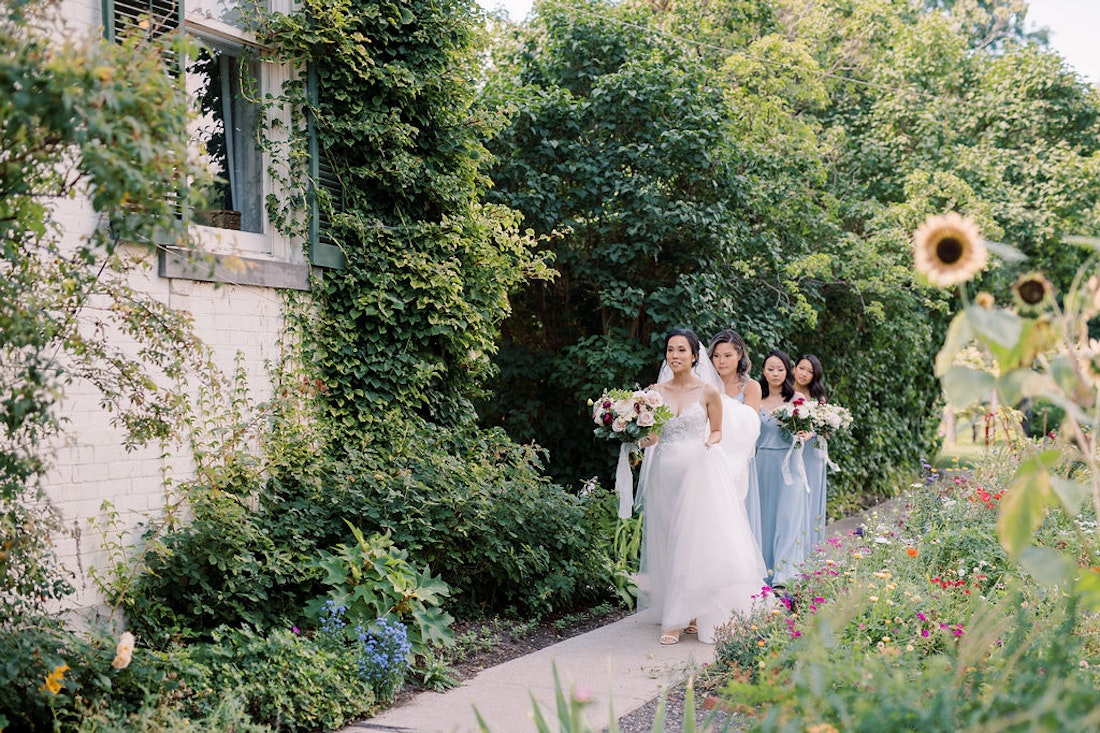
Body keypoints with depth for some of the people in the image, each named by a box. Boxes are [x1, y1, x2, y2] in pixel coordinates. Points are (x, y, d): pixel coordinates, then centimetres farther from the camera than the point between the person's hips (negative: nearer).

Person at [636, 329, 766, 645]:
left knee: (697, 541, -7)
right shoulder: (655, 391, 7)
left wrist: (709, 443, -12)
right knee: (667, 543, 3)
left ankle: (693, 613, -2)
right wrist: (645, 440, -10)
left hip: (699, 472, -3)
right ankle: (672, 616, 11)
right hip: (665, 472, 3)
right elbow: (646, 430, 12)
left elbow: (717, 430, 9)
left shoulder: (708, 391, 0)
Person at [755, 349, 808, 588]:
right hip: (762, 465, 2)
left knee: (787, 517, -8)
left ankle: (783, 577, -14)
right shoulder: (756, 400, 8)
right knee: (763, 516, 4)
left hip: (788, 466, -2)